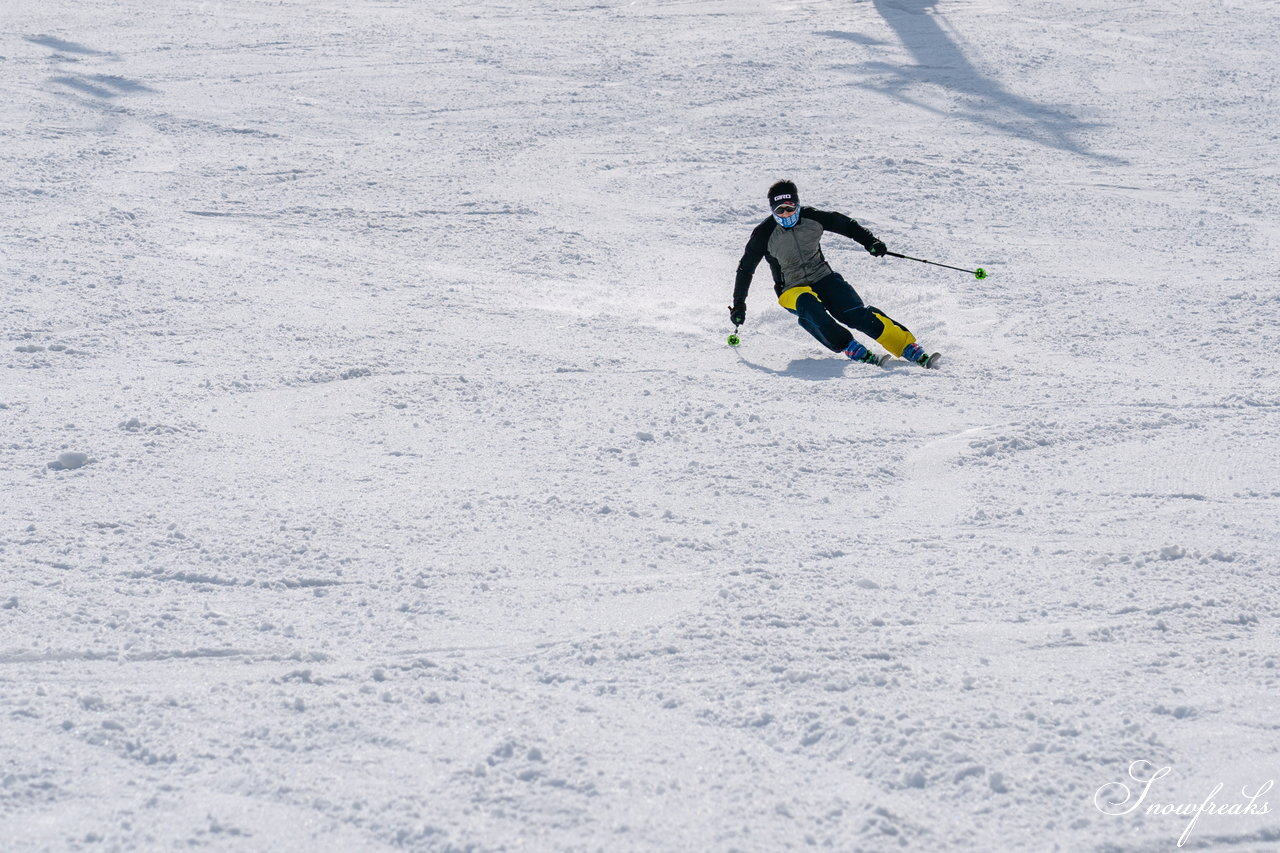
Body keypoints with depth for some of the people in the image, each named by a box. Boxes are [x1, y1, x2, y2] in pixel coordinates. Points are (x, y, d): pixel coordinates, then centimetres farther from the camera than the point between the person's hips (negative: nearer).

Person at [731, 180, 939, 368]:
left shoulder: (813, 219, -6)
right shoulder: (764, 234, -10)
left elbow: (844, 224, 10)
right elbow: (745, 269, 0)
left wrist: (869, 241, -3)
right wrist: (738, 305, 1)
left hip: (824, 279, 1)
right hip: (792, 291, -1)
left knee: (857, 313, -22)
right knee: (809, 306, -37)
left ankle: (909, 348, -29)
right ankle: (850, 348, -40)